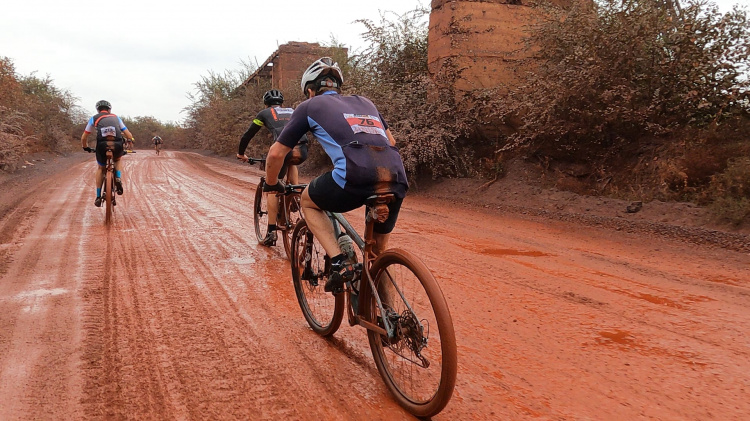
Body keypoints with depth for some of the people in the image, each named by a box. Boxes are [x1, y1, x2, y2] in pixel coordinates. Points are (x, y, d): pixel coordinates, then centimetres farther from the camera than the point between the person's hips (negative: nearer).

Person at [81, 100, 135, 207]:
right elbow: (128, 135, 18)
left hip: (102, 146, -1)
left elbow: (84, 138, 22)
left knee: (100, 168, 25)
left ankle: (98, 197, 21)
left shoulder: (94, 118, 21)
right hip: (117, 146, 1)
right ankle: (118, 179, 9)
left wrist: (86, 147, 40)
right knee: (117, 160, 36)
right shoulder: (116, 117, 25)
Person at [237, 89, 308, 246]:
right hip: (302, 150, 4)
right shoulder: (292, 112, 35)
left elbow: (247, 135, 28)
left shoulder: (265, 113, 25)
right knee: (291, 162, 40)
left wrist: (241, 153, 43)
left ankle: (271, 233, 6)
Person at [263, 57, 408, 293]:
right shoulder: (365, 102, 32)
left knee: (308, 202, 26)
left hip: (354, 177, -5)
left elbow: (276, 153, 23)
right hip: (397, 181, 5)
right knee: (379, 251, 27)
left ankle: (339, 262, 9)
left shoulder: (310, 106, 20)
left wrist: (271, 184, 41)